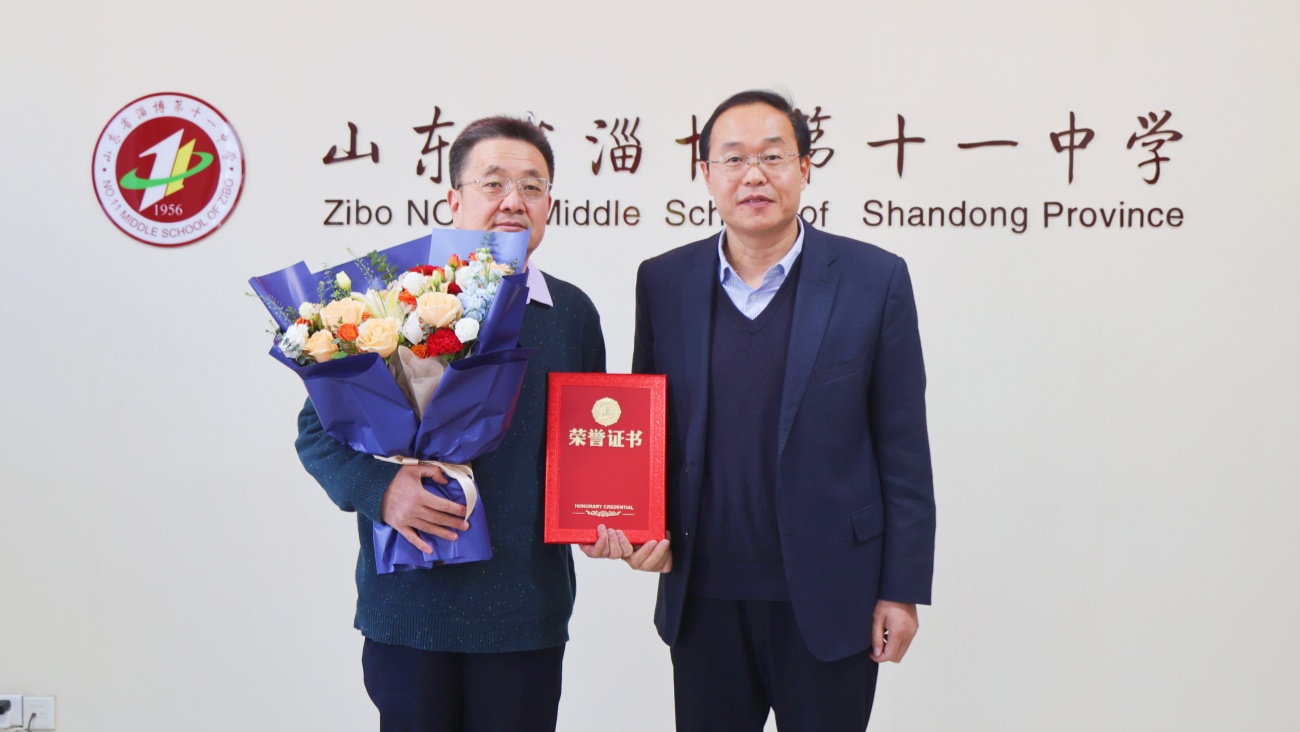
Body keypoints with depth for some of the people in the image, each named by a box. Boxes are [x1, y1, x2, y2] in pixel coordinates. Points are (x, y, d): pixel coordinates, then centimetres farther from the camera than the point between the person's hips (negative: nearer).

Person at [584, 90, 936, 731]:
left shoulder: (873, 279, -4)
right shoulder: (663, 282, 3)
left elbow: (902, 450, -3)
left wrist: (902, 588, -4)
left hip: (825, 599, -2)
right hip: (703, 595, 2)